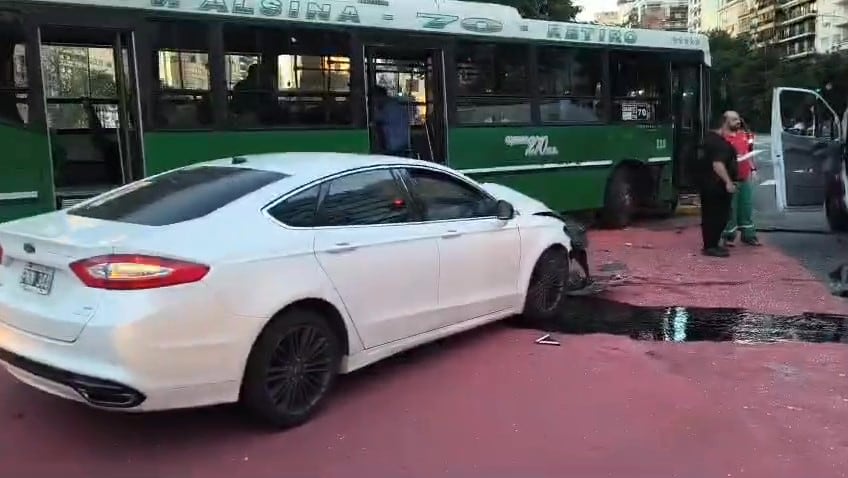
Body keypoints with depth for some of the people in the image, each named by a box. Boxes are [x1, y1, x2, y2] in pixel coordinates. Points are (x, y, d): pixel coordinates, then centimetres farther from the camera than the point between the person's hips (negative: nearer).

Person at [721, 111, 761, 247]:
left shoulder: (744, 135, 13)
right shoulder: (723, 138, -12)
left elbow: (750, 153, 21)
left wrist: (753, 169, 17)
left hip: (746, 177, 7)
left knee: (747, 206, 12)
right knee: (731, 208, -2)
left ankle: (748, 235, 21)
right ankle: (729, 237, 9)